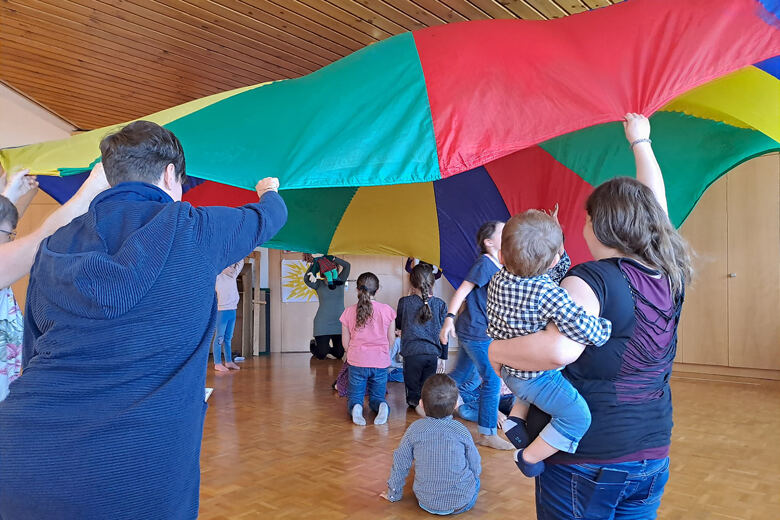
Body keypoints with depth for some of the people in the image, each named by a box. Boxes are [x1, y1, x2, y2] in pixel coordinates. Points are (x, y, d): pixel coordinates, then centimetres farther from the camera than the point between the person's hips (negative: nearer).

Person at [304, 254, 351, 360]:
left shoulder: (340, 282, 5)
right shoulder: (319, 284, 1)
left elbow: (346, 265, -9)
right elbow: (306, 279, -19)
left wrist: (331, 258, -18)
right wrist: (313, 264, -29)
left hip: (339, 323, 2)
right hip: (322, 324, -2)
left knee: (338, 355, 6)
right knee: (321, 355, -1)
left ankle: (327, 347, 39)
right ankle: (313, 344, 34)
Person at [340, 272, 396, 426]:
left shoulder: (349, 312, -5)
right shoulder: (387, 310, -6)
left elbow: (346, 342, 2)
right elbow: (391, 340, 3)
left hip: (356, 361, 0)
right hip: (381, 362, 0)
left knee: (354, 397, 15)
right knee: (377, 397, 16)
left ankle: (355, 408, -19)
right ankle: (382, 406, -18)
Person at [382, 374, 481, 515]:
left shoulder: (415, 429, -10)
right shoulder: (461, 431, -12)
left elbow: (400, 463, -1)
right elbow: (476, 467, 0)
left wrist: (393, 494, 15)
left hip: (426, 502, 2)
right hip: (461, 504, -1)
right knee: (474, 477, 28)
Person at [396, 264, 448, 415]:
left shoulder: (405, 302, -1)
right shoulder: (440, 304, 4)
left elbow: (398, 325, 15)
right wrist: (442, 356, 17)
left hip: (412, 352, -2)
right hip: (433, 352, 2)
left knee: (412, 389, 10)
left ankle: (417, 402, -19)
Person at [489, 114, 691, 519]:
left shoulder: (591, 280, -21)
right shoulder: (669, 277, 0)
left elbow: (560, 349, -38)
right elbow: (654, 203, 16)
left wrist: (496, 349, -20)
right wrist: (641, 142, 30)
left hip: (583, 463, -6)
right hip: (652, 459, 7)